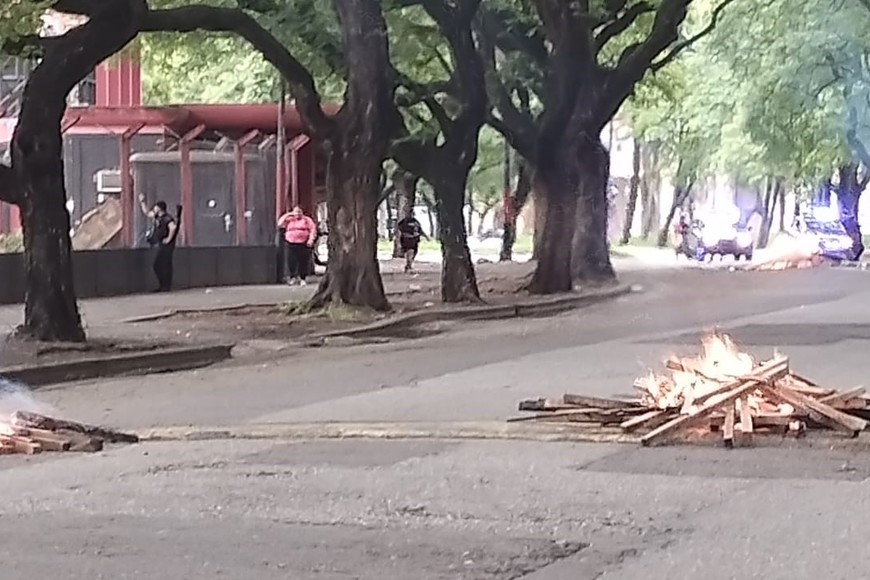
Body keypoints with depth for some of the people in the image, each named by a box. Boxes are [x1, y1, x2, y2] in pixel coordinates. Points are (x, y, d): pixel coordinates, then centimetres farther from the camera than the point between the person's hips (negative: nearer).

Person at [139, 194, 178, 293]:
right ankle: (162, 286, 18)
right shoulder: (156, 217, 12)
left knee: (165, 266, -8)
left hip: (165, 246, -10)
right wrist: (142, 202, 26)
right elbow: (146, 212, 30)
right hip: (158, 245, 10)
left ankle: (166, 286, -4)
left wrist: (169, 239, -27)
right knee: (157, 266, 12)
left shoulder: (167, 218, -17)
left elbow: (173, 227, -35)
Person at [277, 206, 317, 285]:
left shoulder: (307, 220, 9)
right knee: (291, 262, -3)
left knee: (303, 262, -4)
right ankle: (292, 277, 9)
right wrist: (287, 215, 5)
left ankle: (302, 279, 3)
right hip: (291, 244, 2)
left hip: (303, 244, -2)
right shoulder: (289, 220, 17)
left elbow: (313, 229, 3)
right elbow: (280, 224, 8)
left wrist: (311, 239, -12)